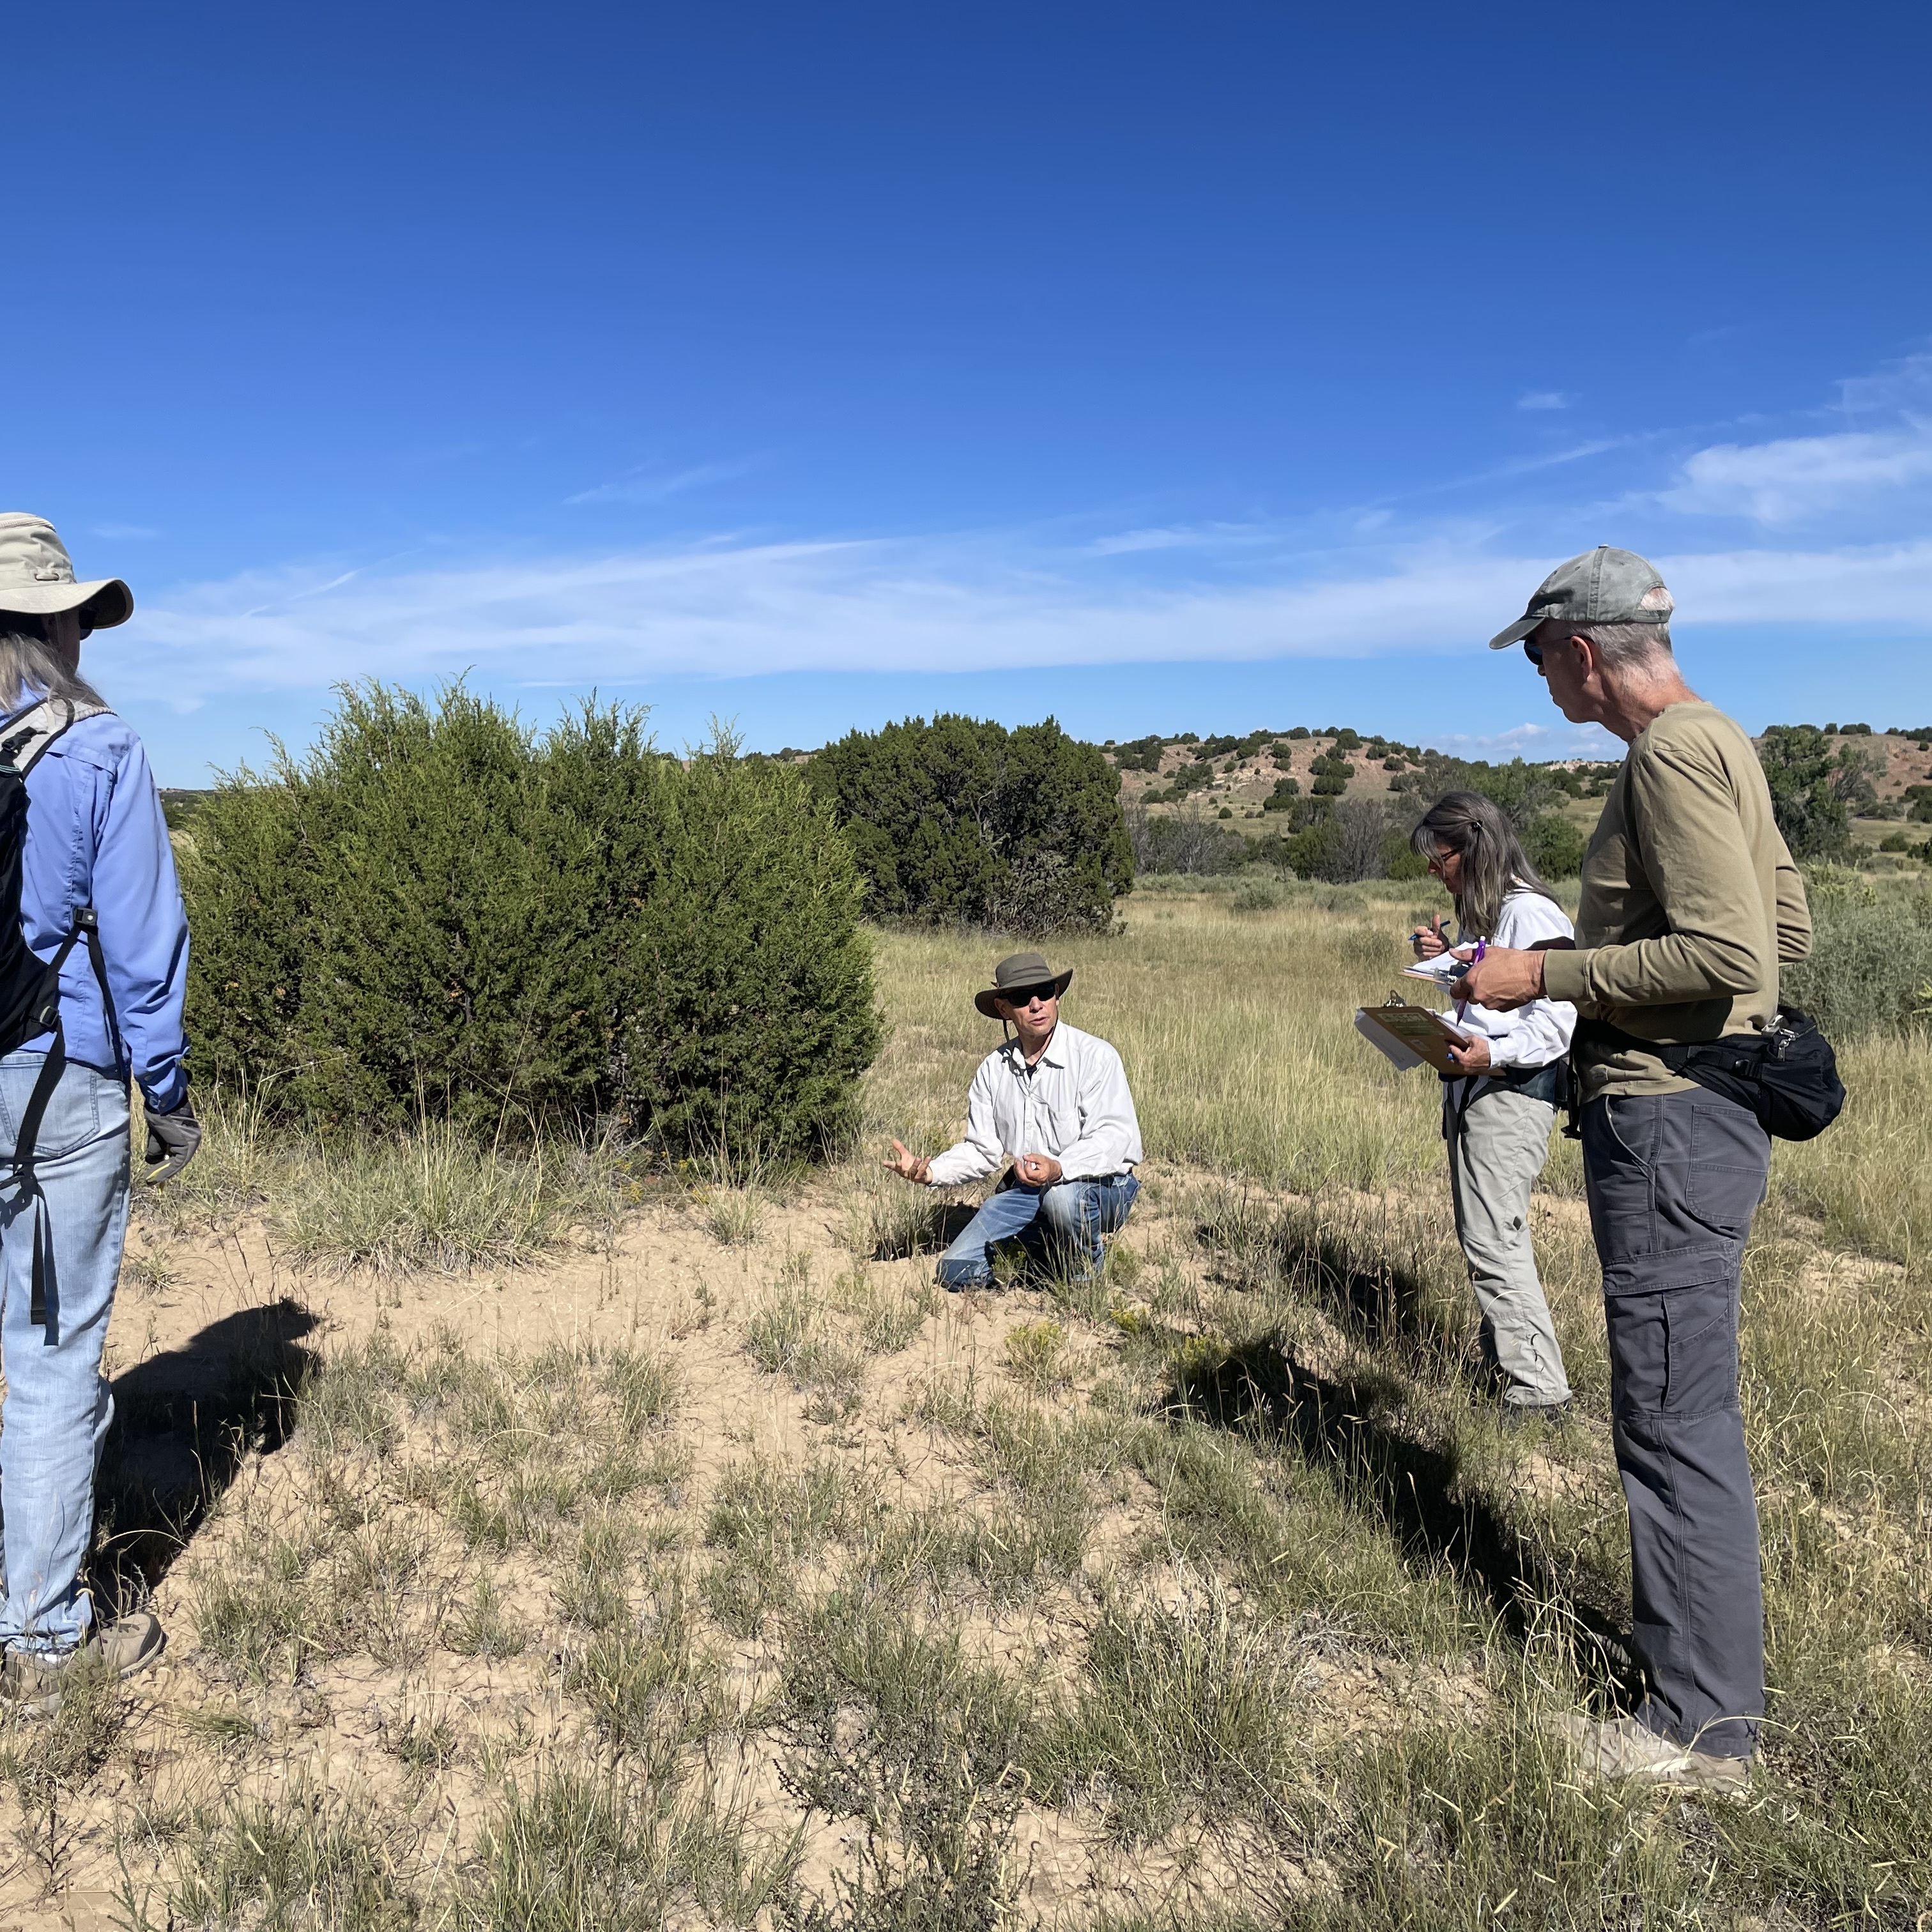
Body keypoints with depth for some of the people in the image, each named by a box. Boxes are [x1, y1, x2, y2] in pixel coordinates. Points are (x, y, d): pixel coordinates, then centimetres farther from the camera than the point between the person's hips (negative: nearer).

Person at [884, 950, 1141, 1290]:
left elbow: (1114, 1135, -22)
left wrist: (1059, 1169, -40)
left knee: (1061, 1195, -40)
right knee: (956, 1272, -6)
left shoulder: (1094, 1055, -13)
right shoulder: (994, 1069, 4)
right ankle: (1053, 1254, 17)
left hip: (1103, 1186, -5)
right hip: (1028, 1190, 5)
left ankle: (1087, 1274, -7)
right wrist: (930, 1171, -12)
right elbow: (982, 1150, 7)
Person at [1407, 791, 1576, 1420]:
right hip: (1472, 1090, 10)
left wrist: (1494, 1055, -33)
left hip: (1511, 1091, -10)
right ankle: (1502, 1351, 28)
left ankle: (1539, 1386, -2)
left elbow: (1556, 1019, -20)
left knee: (1493, 1240, -10)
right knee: (1480, 1232, 16)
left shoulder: (1531, 914, -14)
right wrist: (1442, 959, 9)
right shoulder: (1479, 914, 16)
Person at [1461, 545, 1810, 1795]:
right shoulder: (1722, 744, 15)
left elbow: (1730, 956, -25)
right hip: (1693, 1112, 11)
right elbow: (1788, 926, 18)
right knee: (1688, 1409, 20)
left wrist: (1547, 976, -17)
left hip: (1672, 1125, -11)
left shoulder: (1672, 754, -17)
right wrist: (1612, 959, 15)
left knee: (1676, 1419, -1)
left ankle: (1705, 1731, 13)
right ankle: (1713, 1658, 36)